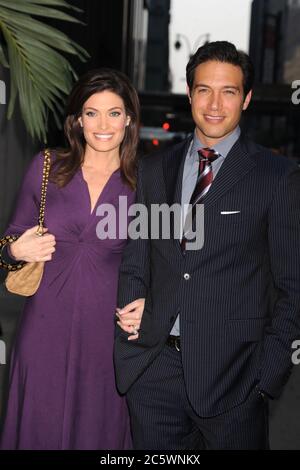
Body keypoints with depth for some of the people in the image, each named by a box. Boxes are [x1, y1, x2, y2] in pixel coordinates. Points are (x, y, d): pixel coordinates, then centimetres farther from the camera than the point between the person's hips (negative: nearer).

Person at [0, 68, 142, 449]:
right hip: (47, 322, 1)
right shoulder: (46, 167, 1)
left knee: (100, 428, 12)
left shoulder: (141, 183, -1)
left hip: (107, 327, 0)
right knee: (40, 426, 11)